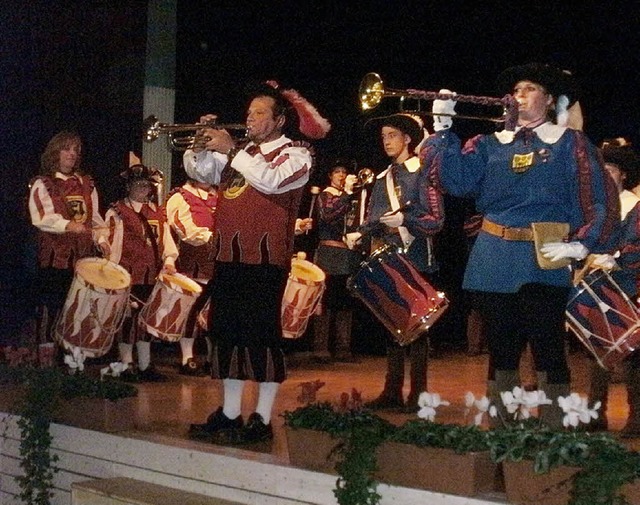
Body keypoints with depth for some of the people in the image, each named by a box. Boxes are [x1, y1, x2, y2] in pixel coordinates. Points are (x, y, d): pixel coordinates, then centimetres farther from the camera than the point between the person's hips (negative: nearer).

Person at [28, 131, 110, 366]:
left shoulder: (86, 184, 18)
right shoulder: (42, 184, 2)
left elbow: (94, 216, 20)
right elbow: (42, 217, -13)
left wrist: (101, 238, 3)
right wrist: (68, 225, -26)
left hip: (83, 254, 4)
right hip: (54, 255, -4)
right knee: (51, 303, -3)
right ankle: (46, 353, 3)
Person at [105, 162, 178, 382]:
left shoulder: (158, 212, 17)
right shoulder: (117, 212, 0)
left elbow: (166, 239, 15)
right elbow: (112, 243, -6)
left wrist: (169, 260, -4)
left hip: (152, 275, 6)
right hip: (128, 274, -5)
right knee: (128, 318, -4)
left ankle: (145, 366, 16)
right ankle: (127, 366, 3)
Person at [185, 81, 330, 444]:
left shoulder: (296, 153, -1)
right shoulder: (244, 152, 19)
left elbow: (270, 180, -19)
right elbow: (201, 170, 21)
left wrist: (230, 150, -14)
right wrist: (201, 145, 2)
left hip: (265, 258, -8)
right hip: (229, 256, 8)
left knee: (262, 335, -6)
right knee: (226, 332, 11)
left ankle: (262, 420, 0)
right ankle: (229, 415, 21)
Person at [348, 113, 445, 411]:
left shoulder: (421, 173, -2)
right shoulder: (383, 178, 18)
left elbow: (436, 219, -9)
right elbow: (373, 219, 19)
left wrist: (404, 219, -23)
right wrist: (360, 233, -1)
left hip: (415, 262, -6)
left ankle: (418, 394, 1)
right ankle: (392, 391, 13)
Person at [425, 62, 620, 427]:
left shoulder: (571, 144, 4)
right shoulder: (492, 144, 14)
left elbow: (602, 202, -1)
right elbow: (456, 180, 0)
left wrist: (581, 245, -13)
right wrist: (443, 129, -6)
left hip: (543, 262, -4)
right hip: (494, 262, 4)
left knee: (548, 350, -5)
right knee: (501, 351, 11)